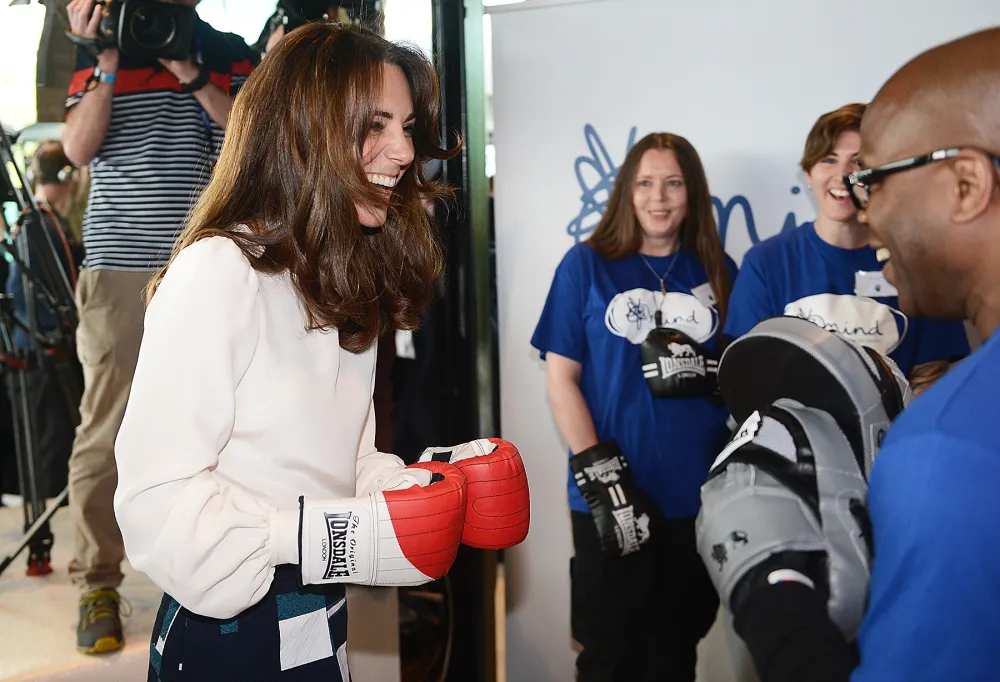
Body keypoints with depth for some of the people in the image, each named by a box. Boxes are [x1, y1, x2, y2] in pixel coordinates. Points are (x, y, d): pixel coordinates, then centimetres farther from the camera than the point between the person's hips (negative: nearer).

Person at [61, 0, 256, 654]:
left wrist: (188, 72, -12)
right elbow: (78, 147, 0)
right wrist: (107, 64, -9)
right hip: (119, 268, 0)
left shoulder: (227, 53, 12)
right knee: (105, 430, -1)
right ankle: (98, 586, 9)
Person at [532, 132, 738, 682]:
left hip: (699, 497, 3)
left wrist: (709, 369, -12)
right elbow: (560, 378, -5)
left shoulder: (717, 271, 6)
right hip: (612, 499, -2)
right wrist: (601, 478, -14)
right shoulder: (586, 265, -2)